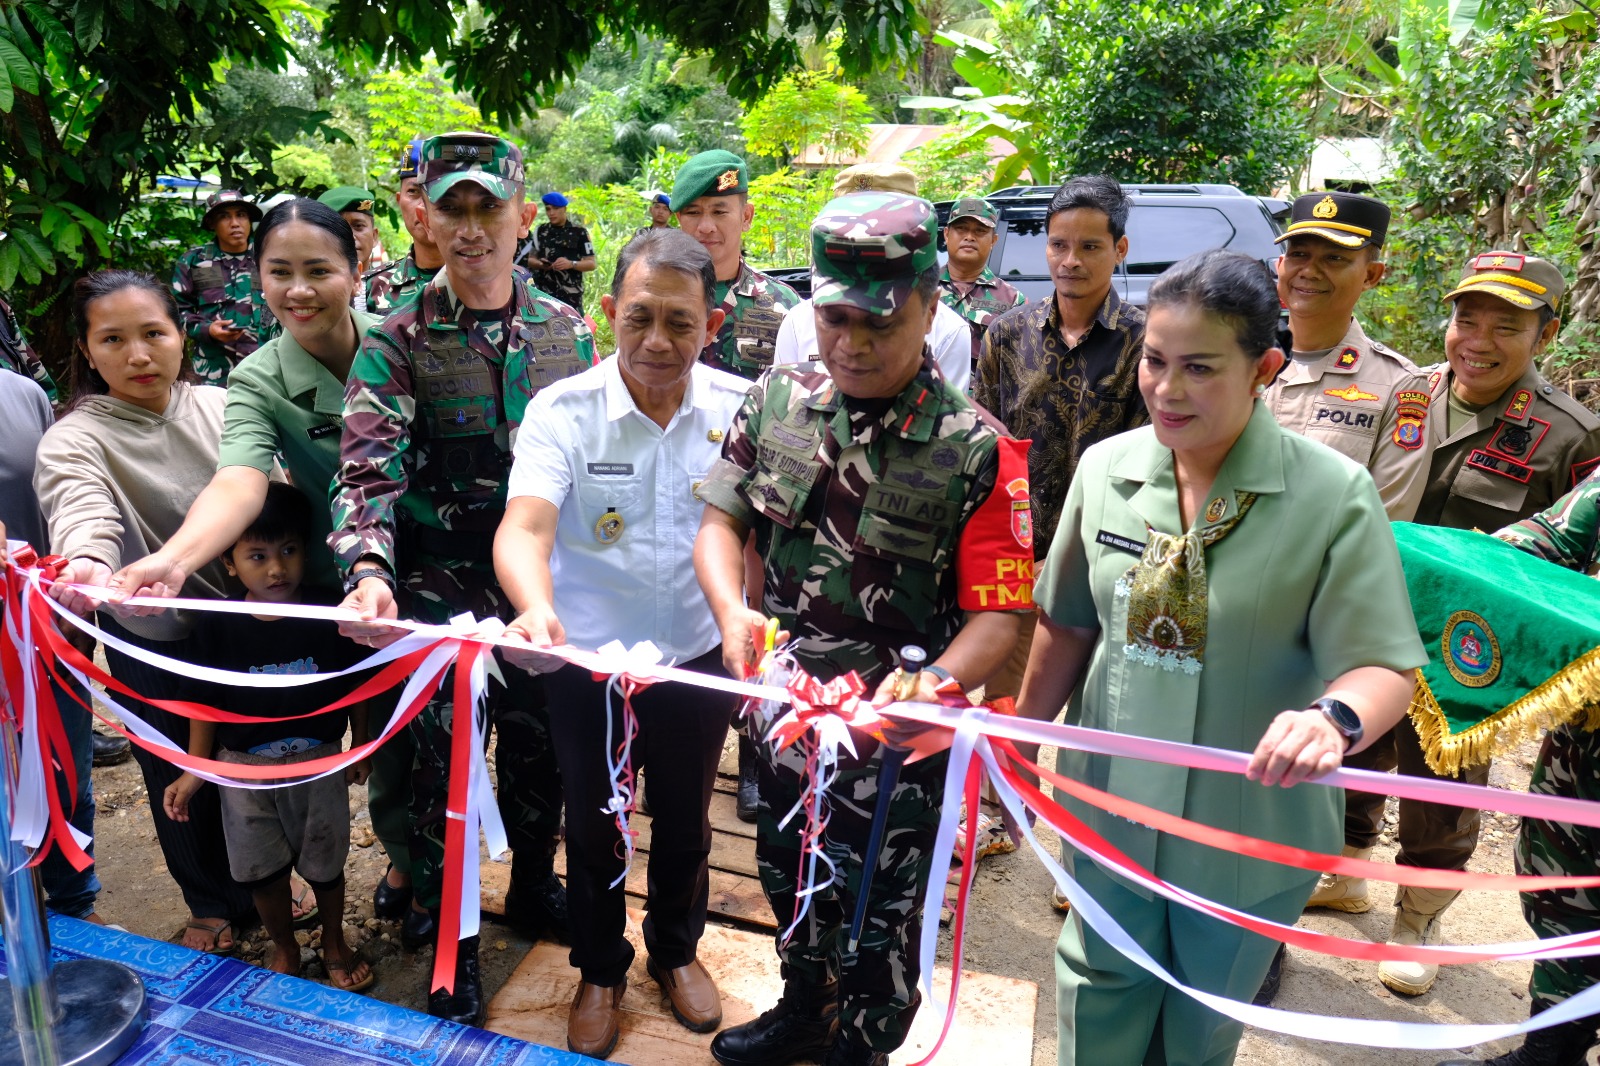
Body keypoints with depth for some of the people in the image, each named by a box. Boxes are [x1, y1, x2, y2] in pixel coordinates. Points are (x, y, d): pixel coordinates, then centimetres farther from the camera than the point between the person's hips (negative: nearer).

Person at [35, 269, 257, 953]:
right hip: (154, 646, -2)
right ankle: (210, 903, 41)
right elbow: (84, 514, -35)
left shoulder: (220, 408, -5)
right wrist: (89, 565, -56)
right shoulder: (73, 442, -15)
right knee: (181, 780, 16)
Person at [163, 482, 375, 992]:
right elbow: (205, 701, -2)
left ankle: (334, 942, 40)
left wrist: (360, 749, 5)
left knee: (325, 862, 15)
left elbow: (355, 686, -2)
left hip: (319, 762, 0)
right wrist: (195, 770, -1)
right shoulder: (218, 626, -11)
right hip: (246, 767, 1)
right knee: (264, 869, 14)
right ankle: (283, 947, 39)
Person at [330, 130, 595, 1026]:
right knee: (447, 755, 3)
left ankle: (535, 885, 42)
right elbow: (369, 465, -18)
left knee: (539, 743, 16)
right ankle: (449, 938, 25)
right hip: (442, 581, -3)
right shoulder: (399, 341, -8)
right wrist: (369, 566, -36)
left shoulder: (567, 331, 2)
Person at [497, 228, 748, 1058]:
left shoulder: (739, 408, -11)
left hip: (699, 656, 2)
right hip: (588, 659, -1)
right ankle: (600, 969, 45)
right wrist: (538, 611, -49)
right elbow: (524, 526, -30)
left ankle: (676, 949, 49)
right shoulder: (562, 411, -16)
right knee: (594, 824, 19)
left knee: (684, 819, 22)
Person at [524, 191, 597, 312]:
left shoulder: (579, 231, 0)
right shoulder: (541, 230, 12)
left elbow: (591, 263, -1)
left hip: (571, 294, -3)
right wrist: (540, 264, -8)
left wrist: (571, 264, -19)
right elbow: (530, 259, 15)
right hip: (543, 292, 4)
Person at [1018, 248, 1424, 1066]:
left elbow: (1383, 665, -17)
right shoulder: (1105, 467, -7)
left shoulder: (1334, 497, -18)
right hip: (1109, 804, 2)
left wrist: (1336, 718, -39)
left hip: (1249, 827, -2)